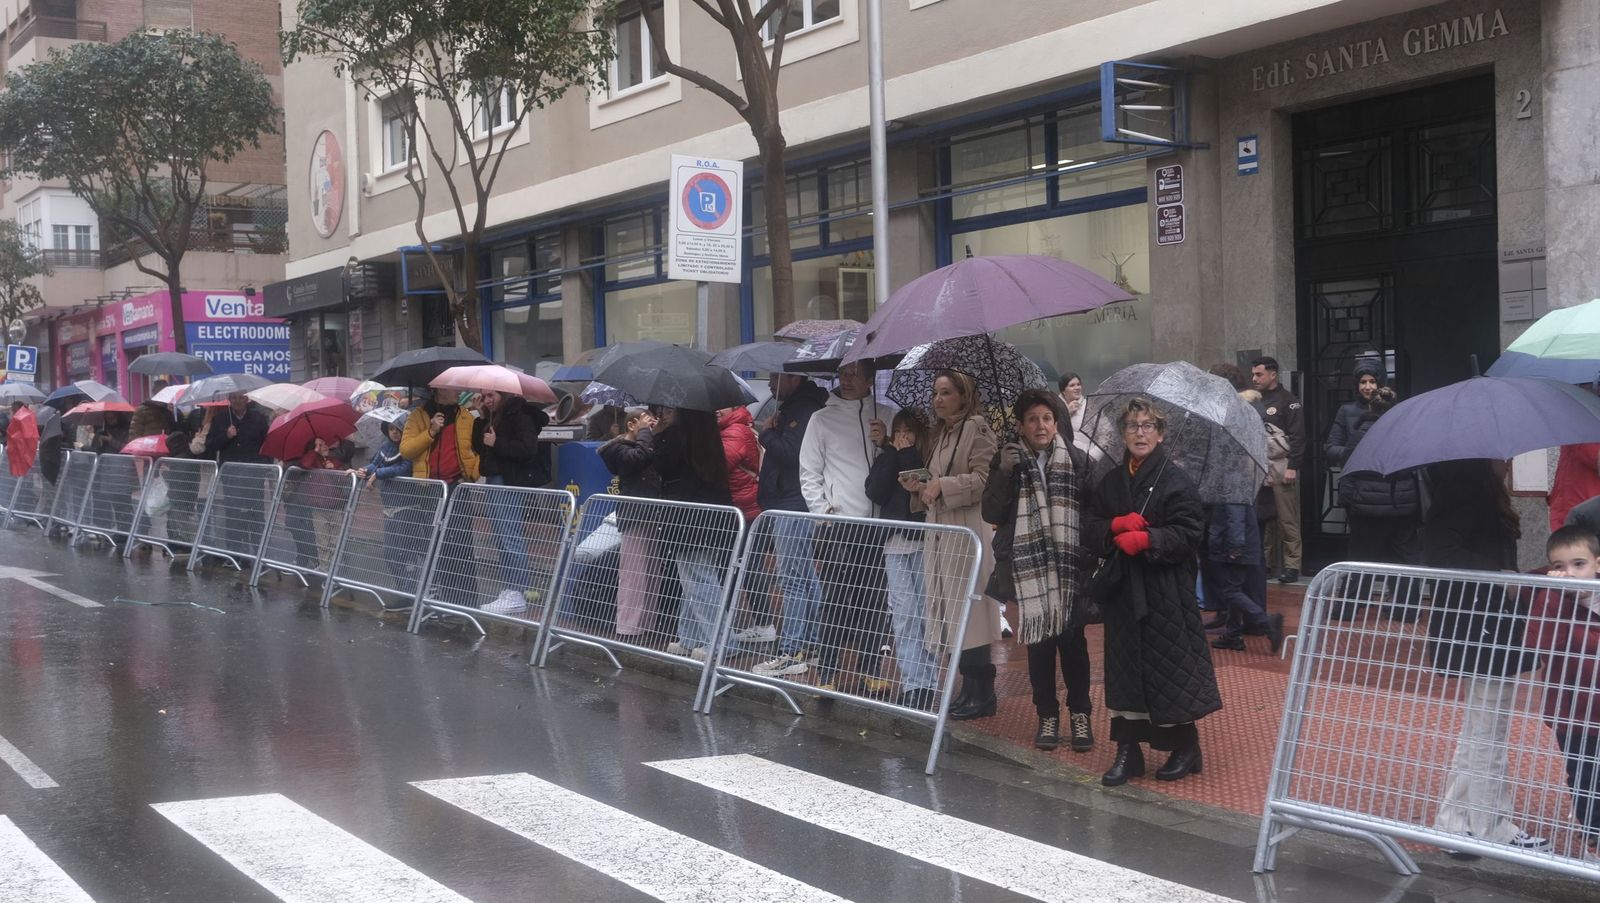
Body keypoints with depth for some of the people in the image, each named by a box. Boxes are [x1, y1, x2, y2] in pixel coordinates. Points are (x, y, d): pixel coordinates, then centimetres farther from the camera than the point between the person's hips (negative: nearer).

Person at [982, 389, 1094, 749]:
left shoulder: (1078, 460, 1)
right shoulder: (1007, 460, 4)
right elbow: (991, 514, -2)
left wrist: (1091, 557, -7)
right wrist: (1004, 473, -14)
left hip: (1070, 567, -1)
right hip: (1029, 568, 1)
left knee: (1072, 640, 3)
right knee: (1038, 641, 5)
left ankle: (1080, 715, 15)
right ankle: (1047, 715, 16)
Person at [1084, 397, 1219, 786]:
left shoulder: (1176, 481, -5)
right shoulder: (1110, 483, 11)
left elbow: (1189, 534, -12)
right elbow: (1091, 531, 9)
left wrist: (1146, 539, -21)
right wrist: (1117, 525, -11)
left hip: (1165, 591, -5)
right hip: (1122, 591, 5)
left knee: (1170, 670, -2)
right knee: (1125, 671, 7)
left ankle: (1185, 748, 14)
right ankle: (1128, 753, 13)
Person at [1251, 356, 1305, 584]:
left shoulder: (1288, 401, -2)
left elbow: (1297, 437, -9)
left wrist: (1292, 467, -16)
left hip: (1282, 470, -7)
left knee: (1287, 519, -6)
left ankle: (1292, 565, -3)